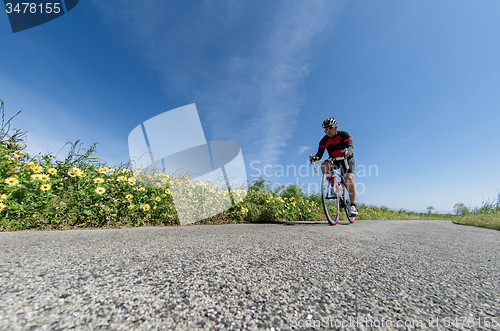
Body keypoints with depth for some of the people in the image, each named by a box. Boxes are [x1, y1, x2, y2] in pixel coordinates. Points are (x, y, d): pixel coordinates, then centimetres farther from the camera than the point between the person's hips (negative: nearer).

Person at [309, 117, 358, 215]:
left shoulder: (344, 135, -16)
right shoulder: (324, 140, -11)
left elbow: (350, 146, -33)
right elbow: (320, 153, -23)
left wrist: (348, 151, -57)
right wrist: (315, 157, -47)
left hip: (347, 159, -2)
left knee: (349, 177, -26)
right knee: (324, 165, -31)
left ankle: (353, 205, -20)